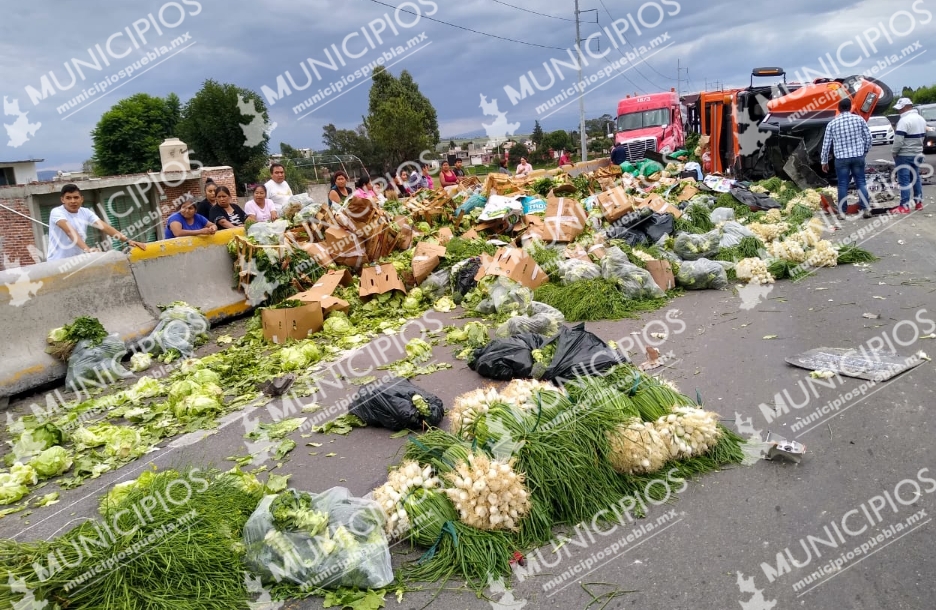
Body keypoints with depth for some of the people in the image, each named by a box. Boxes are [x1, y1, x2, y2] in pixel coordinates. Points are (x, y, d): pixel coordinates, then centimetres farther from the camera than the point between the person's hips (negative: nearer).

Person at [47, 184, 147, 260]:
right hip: (57, 263, -5)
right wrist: (87, 249, -49)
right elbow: (70, 231, -32)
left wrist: (127, 240, -25)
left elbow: (104, 227, -11)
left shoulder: (85, 212, 1)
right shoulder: (57, 212, -15)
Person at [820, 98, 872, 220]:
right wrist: (865, 151, 21)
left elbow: (826, 144, 1)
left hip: (841, 158, -1)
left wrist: (824, 161, 9)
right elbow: (868, 136, 5)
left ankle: (841, 212, 6)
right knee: (861, 182, 8)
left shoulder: (832, 123, -1)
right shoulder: (859, 119, 2)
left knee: (843, 185, 4)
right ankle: (866, 209, 7)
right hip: (858, 156, 1)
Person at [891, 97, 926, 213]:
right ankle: (919, 202, 22)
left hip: (904, 155, -9)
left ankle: (905, 206, -6)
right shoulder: (921, 119, 11)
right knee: (916, 178, 17)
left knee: (904, 180, -6)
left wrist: (894, 152, -10)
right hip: (918, 154, 9)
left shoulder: (904, 120, -19)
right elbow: (923, 136, 18)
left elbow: (898, 140, -23)